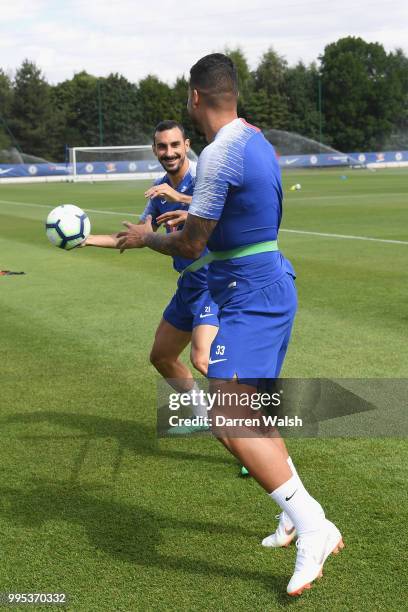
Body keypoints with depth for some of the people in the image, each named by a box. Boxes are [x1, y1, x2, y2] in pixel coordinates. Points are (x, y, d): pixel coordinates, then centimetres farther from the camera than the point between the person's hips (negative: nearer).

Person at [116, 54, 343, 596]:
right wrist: (194, 213, 35)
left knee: (229, 422, -17)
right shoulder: (256, 140, 11)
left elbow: (190, 246, -15)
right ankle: (296, 513, 29)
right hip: (270, 286, 10)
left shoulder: (220, 154, -20)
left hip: (251, 298, -10)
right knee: (245, 410, 21)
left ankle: (313, 528, -17)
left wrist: (145, 237, 4)